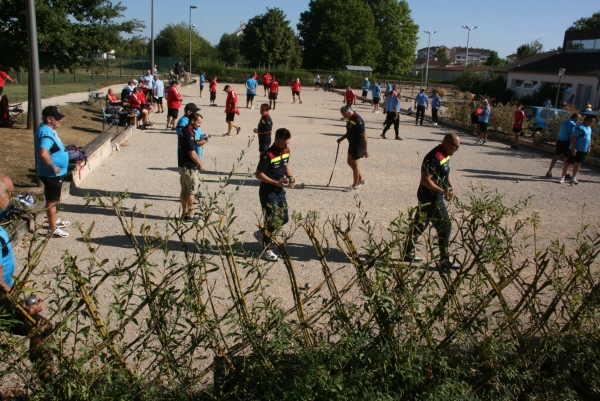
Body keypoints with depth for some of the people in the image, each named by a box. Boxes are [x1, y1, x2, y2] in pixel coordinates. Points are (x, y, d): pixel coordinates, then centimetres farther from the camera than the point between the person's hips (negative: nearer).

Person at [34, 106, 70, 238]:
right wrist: (53, 167, -28)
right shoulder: (46, 133, -25)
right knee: (52, 200, 3)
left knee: (55, 199, 25)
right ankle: (52, 228, 14)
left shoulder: (48, 130, 7)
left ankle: (55, 220, 42)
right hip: (52, 174, -10)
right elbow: (43, 153, -40)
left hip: (57, 173, 10)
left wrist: (63, 149, 14)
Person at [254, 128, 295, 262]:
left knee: (284, 218, 13)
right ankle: (266, 250, 15)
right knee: (272, 221, -2)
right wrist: (276, 183, -27)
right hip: (268, 192, -8)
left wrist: (290, 177, -2)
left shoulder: (286, 150, -1)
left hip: (280, 191, 8)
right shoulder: (268, 155, -24)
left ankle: (262, 233, 35)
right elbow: (258, 174, -19)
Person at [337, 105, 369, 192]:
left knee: (355, 165, 0)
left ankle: (355, 186, 13)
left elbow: (364, 136, -24)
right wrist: (342, 138, 12)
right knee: (350, 162, 18)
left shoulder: (358, 121, -26)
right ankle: (361, 179, 32)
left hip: (358, 145, -10)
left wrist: (365, 150, -23)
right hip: (352, 144, 10)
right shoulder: (349, 118, 3)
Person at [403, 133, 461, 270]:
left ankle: (408, 253, 29)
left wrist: (451, 186, 6)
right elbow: (425, 180, -27)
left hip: (434, 197, 10)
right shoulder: (435, 158, -25)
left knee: (420, 224, 17)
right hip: (430, 199, -10)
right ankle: (445, 261, 8)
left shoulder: (445, 155, 7)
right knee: (445, 227, -3)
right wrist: (444, 192, -24)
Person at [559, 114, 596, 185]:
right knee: (568, 163, -2)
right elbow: (573, 137, -20)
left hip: (584, 150, 8)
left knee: (578, 164, 11)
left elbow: (589, 138, 23)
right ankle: (562, 177, 6)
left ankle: (573, 178, 18)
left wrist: (589, 147, 18)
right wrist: (574, 148, -22)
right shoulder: (579, 127, -17)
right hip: (575, 149, -8)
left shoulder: (589, 128, 11)